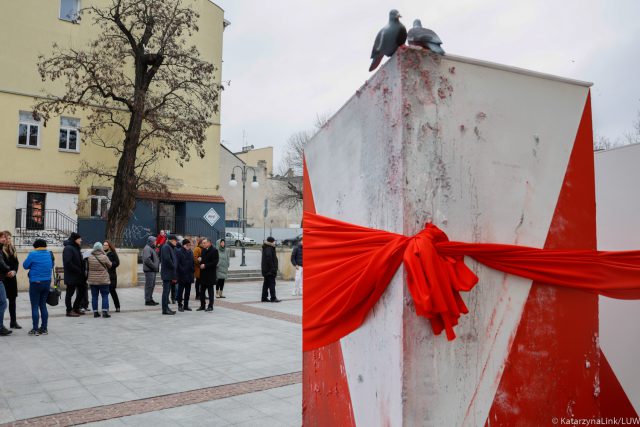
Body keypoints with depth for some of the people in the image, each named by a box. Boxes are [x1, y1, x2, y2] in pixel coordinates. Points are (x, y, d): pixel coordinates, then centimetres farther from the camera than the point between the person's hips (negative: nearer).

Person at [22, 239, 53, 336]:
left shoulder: (33, 254, -11)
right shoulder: (49, 254, 4)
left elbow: (25, 265, -4)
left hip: (35, 283, -5)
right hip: (47, 282, 5)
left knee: (35, 306, 1)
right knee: (43, 305, 13)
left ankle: (35, 329, 2)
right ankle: (44, 328, 15)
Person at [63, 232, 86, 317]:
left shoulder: (76, 248, 15)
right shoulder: (68, 248, -15)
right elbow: (68, 263, -24)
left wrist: (82, 271, 6)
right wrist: (78, 270, -19)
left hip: (79, 276, 10)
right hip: (71, 276, -10)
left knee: (82, 291, 14)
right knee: (70, 293, 1)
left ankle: (76, 308, 25)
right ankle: (69, 311, 10)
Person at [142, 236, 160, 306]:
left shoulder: (152, 248, 21)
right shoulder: (147, 248, -12)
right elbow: (147, 259, -23)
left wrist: (156, 267, 12)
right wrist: (154, 266, -20)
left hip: (153, 270, 10)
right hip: (149, 270, -10)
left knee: (152, 285, 14)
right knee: (149, 285, -7)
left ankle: (150, 299, 23)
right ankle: (147, 300, -3)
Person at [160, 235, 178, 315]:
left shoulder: (170, 248, 19)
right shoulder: (166, 247, -12)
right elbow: (167, 259, -23)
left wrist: (174, 275, 13)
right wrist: (173, 267, -10)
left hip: (170, 273, 10)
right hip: (167, 273, -10)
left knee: (167, 291, 12)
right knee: (166, 291, -6)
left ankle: (166, 308, 18)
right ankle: (165, 309, -4)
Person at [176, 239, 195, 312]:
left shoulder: (190, 252, 14)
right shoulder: (178, 252, -7)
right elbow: (178, 263, -12)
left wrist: (193, 271, 9)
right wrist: (182, 270, -16)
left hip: (189, 275, 6)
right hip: (182, 275, -6)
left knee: (188, 291, 10)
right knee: (180, 291, 1)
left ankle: (186, 305, 17)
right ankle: (180, 305, 9)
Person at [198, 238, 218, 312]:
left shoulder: (214, 250, -9)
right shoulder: (203, 250, 14)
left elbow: (215, 262, -14)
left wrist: (205, 265, -16)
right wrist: (200, 260, -1)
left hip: (210, 274, -7)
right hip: (203, 273, 7)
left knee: (210, 290, 0)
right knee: (202, 290, 10)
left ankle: (210, 306, 6)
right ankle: (202, 305, 18)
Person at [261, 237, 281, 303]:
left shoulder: (266, 248, 14)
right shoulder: (269, 249, -17)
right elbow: (269, 258, -25)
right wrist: (273, 268, -23)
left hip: (266, 270, 10)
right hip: (270, 270, -10)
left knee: (266, 283, 12)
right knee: (272, 283, -6)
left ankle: (264, 298, 15)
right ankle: (273, 298, -3)